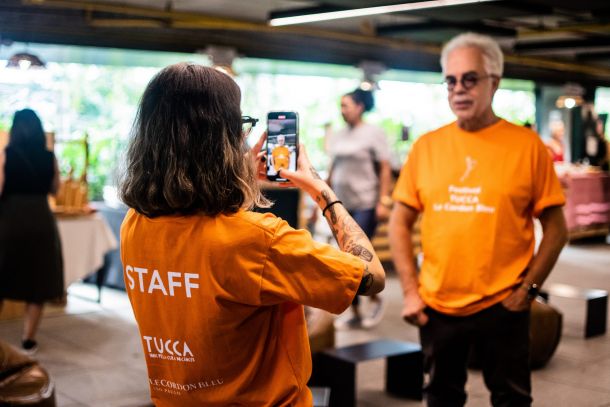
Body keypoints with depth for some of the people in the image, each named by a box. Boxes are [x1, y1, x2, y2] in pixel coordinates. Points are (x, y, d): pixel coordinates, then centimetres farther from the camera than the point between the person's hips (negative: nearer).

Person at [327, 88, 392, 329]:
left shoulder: (373, 133, -4)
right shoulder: (337, 136, 13)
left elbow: (385, 169, -7)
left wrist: (383, 201, -14)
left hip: (365, 204, -6)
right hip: (342, 205, 6)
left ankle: (376, 299, 13)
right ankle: (355, 314, 15)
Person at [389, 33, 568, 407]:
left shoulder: (527, 145, -6)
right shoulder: (426, 146, 2)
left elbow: (556, 229, -2)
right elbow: (400, 224, 6)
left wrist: (528, 289, -8)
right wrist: (410, 290, -1)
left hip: (502, 305, -2)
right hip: (437, 306, 3)